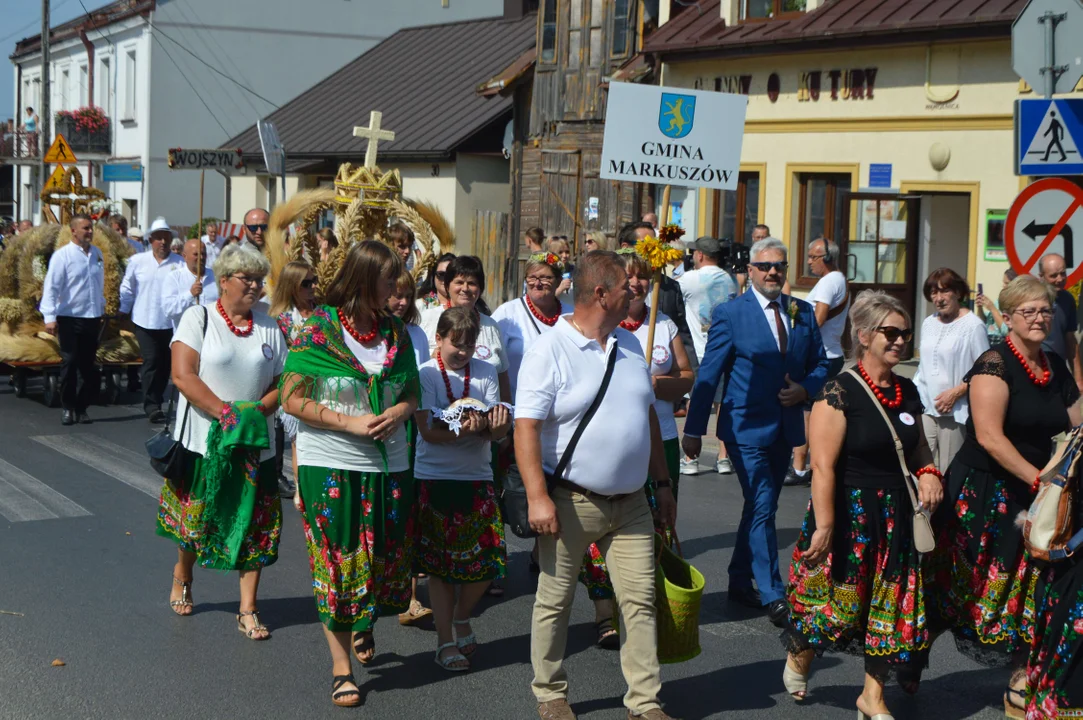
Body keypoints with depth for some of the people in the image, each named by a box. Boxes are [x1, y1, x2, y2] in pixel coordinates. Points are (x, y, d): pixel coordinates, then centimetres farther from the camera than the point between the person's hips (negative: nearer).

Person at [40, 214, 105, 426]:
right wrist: (50, 317, -21)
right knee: (69, 364, -1)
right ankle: (68, 409, 9)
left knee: (89, 365, 8)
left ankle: (81, 407, 20)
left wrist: (102, 308, 18)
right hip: (70, 318, -5)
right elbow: (51, 287, -13)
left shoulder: (97, 254, 9)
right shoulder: (62, 255, -8)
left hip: (93, 318, 5)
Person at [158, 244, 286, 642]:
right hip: (204, 440, -3)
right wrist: (225, 413, -20)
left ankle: (248, 610, 6)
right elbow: (183, 375, -13)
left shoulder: (269, 328, 9)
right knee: (195, 518, 9)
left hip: (255, 444, 3)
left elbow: (282, 384, 8)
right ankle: (182, 579, 37)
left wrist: (256, 412, -11)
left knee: (254, 525, 0)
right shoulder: (198, 318, -3)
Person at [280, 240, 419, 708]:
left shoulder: (396, 332, 7)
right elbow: (293, 399, -9)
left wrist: (399, 412, -9)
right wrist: (350, 423, -17)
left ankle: (364, 626, 42)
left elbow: (412, 392, 14)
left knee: (388, 558, 11)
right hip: (330, 464, -4)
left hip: (389, 464, 4)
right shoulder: (318, 328, -7)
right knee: (337, 563, 1)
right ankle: (342, 667, 12)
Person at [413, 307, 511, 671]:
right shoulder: (425, 375, -5)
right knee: (441, 564, 2)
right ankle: (445, 641, 13)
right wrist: (464, 431, -30)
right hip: (435, 477, -3)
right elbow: (427, 431, -14)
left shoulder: (486, 372, 5)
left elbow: (498, 430, -2)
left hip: (478, 476, 3)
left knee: (488, 558, 1)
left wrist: (493, 427, -25)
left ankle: (461, 617, 27)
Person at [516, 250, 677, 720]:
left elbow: (649, 417, 19)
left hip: (630, 503, 6)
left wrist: (662, 483, 17)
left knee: (641, 600, 3)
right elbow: (526, 427, -16)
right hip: (571, 502, -5)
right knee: (555, 601, 7)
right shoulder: (549, 351, -11)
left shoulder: (630, 345, 11)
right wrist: (537, 497, -23)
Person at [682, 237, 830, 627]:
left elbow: (820, 364, 15)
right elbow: (708, 374, -6)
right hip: (747, 427, -5)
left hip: (785, 428, 5)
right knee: (762, 507, -10)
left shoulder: (803, 313, 7)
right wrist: (693, 429, -9)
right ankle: (772, 594, -5)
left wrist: (805, 389, -8)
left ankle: (740, 581, 28)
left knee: (760, 507, 14)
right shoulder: (730, 313, -6)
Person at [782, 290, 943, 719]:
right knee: (839, 601, 0)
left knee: (891, 603, 8)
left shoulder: (907, 392, 8)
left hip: (895, 515, 7)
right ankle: (797, 657, 31)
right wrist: (823, 527, -23)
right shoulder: (840, 393, -14)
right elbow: (823, 466, -18)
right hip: (849, 513, -6)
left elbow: (917, 446, 24)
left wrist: (928, 471, 1)